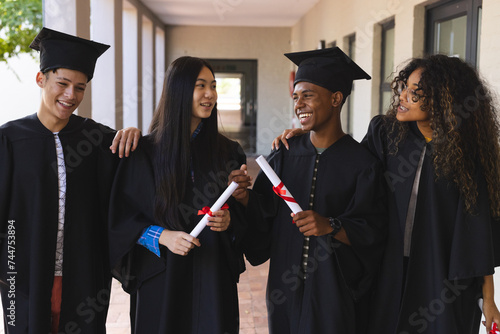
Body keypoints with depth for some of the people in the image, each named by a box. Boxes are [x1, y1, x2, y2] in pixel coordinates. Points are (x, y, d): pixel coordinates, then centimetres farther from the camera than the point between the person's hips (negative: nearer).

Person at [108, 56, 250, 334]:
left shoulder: (227, 152, 4)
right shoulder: (146, 152, -4)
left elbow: (244, 215, 10)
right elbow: (123, 219, -2)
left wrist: (229, 220, -11)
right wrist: (163, 236, -16)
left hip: (214, 277, 2)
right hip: (163, 278, -2)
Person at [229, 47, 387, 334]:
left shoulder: (362, 164, -10)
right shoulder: (285, 155, 2)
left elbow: (373, 233, -12)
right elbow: (265, 214, 2)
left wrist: (331, 227, -27)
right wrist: (245, 197, -17)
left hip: (336, 292, -3)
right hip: (285, 287, 4)